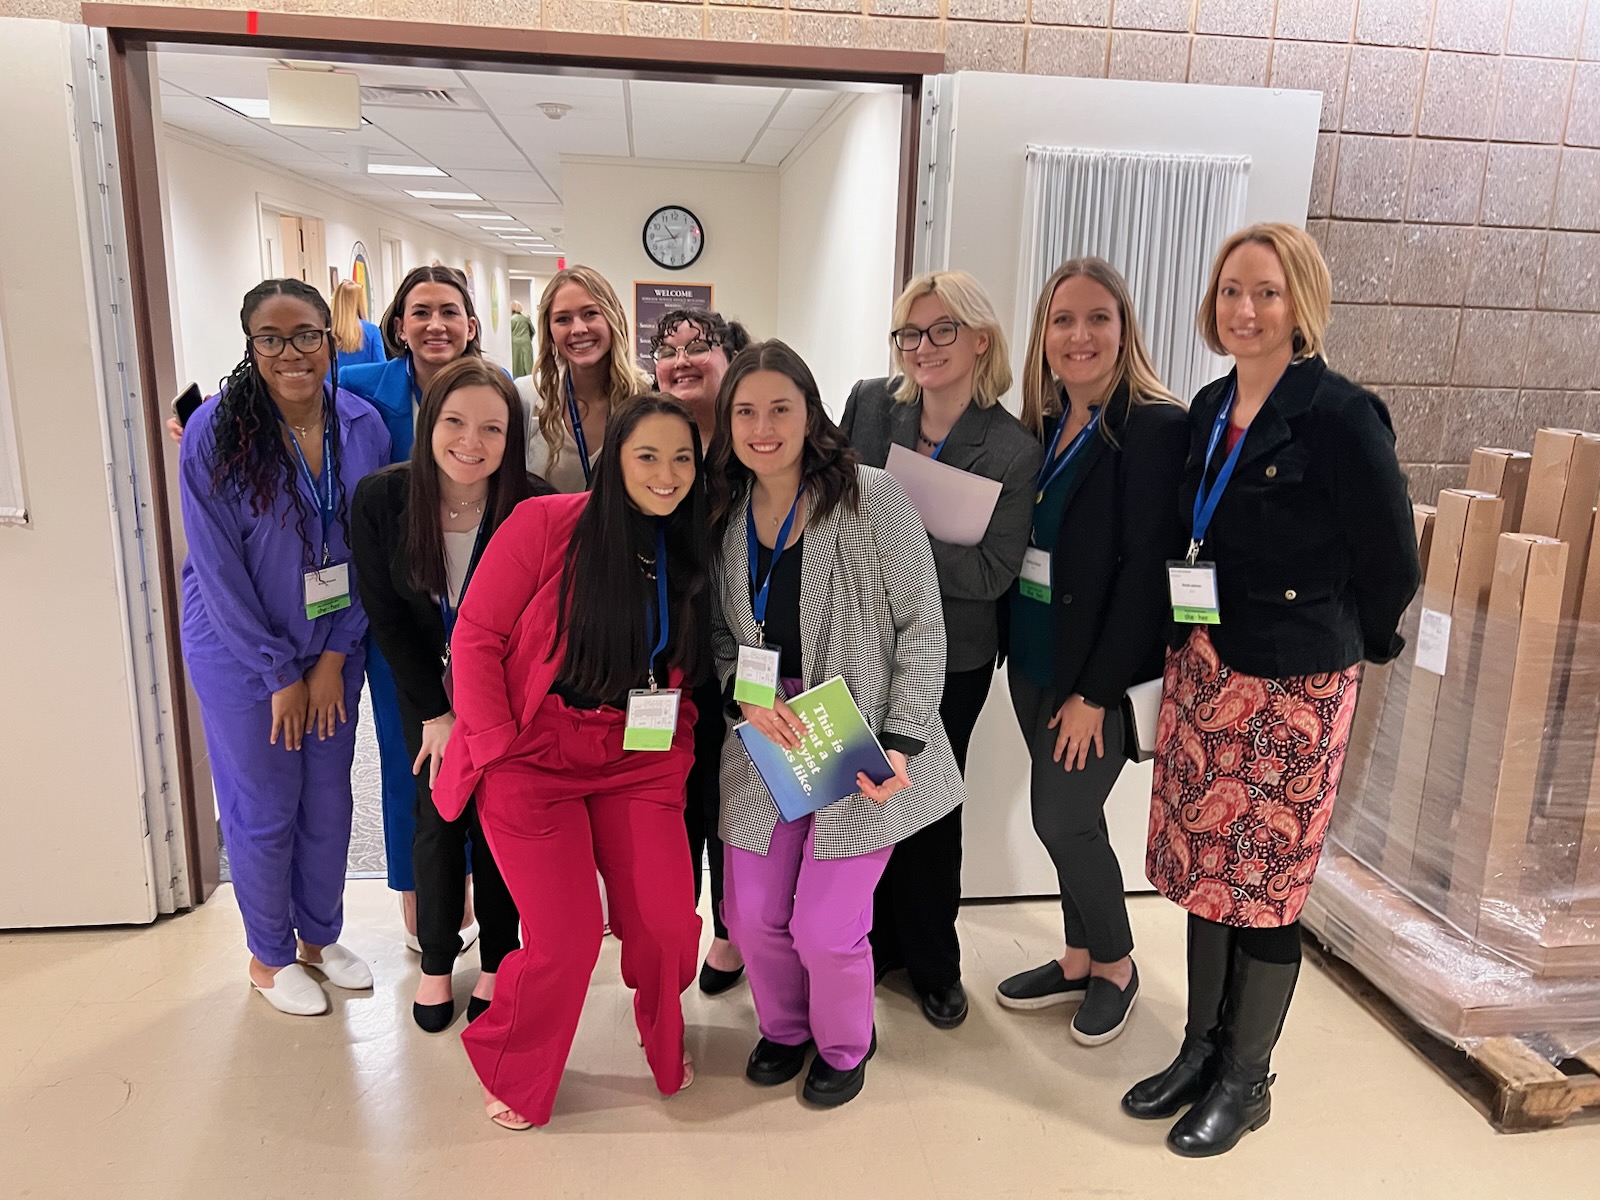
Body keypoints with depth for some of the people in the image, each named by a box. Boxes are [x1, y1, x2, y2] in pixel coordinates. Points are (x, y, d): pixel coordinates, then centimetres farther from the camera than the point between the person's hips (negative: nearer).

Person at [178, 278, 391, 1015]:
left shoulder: (362, 426, -6)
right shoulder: (215, 431, -16)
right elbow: (217, 568, -14)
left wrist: (334, 656, -4)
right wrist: (280, 673, -11)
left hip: (332, 648, 3)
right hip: (242, 652, -3)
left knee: (328, 799, 13)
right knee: (264, 808, 7)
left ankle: (320, 935, 35)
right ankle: (270, 956, 30)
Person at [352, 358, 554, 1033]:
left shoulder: (535, 506, -24)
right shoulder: (379, 499, -19)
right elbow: (385, 615, -8)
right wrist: (435, 712, -9)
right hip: (425, 685, 1)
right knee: (438, 816, 4)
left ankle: (497, 962, 22)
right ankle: (436, 963, 24)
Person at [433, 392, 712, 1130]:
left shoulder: (690, 555, 4)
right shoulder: (544, 524, -11)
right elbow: (476, 636, -9)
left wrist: (677, 748, 0)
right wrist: (501, 750, -12)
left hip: (638, 760, 4)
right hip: (533, 757, -4)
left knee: (667, 922, -1)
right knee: (567, 938, -6)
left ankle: (662, 1041, 33)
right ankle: (511, 1071, 26)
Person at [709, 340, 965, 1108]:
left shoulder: (869, 498, -13)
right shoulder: (725, 513, 2)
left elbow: (922, 625, -11)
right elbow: (717, 635, 7)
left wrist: (901, 742, -17)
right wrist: (746, 698, -13)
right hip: (765, 743, 5)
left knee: (826, 927, -3)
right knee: (752, 916, 9)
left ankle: (844, 1045, 32)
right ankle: (784, 1027, 42)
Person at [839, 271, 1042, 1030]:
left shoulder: (1014, 450, -11)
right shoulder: (868, 403, -2)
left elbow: (990, 573, -17)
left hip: (948, 660, -2)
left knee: (929, 807, 11)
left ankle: (933, 962, 33)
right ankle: (876, 941, 35)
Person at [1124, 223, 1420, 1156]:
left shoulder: (1340, 416, -14)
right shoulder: (1210, 408, 7)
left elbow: (1391, 563, -8)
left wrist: (1344, 647, 4)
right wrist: (1191, 639, 10)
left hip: (1293, 687, -7)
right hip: (1201, 668, 7)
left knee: (1264, 884, 6)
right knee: (1201, 867, 15)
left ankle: (1246, 1081, 26)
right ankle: (1203, 1051, 34)